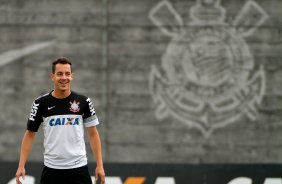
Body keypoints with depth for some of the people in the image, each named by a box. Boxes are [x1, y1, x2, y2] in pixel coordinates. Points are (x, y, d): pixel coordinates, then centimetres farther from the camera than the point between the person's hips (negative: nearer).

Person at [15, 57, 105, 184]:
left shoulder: (83, 102, 2)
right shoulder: (41, 103, 0)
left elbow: (93, 134, 7)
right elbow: (30, 134, 5)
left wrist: (99, 165, 0)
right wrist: (21, 166, -3)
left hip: (78, 168, 0)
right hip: (51, 169, 0)